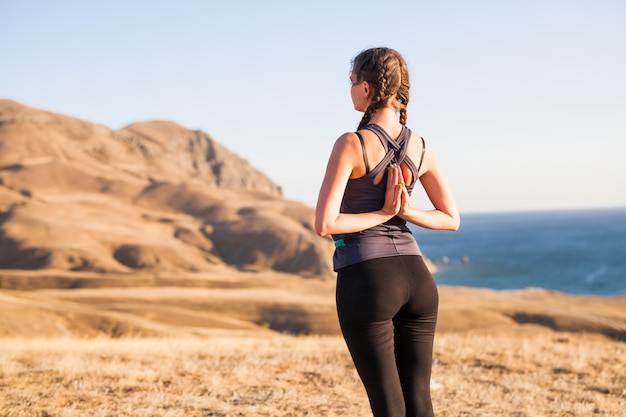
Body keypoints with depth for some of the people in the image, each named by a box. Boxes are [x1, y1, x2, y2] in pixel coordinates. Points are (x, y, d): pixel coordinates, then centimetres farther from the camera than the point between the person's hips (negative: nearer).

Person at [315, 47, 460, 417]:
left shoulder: (352, 144, -12)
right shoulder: (421, 147, 6)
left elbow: (324, 224, -16)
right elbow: (451, 219, 13)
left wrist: (382, 213, -6)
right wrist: (404, 211, 1)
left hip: (367, 279, -5)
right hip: (416, 277, 6)